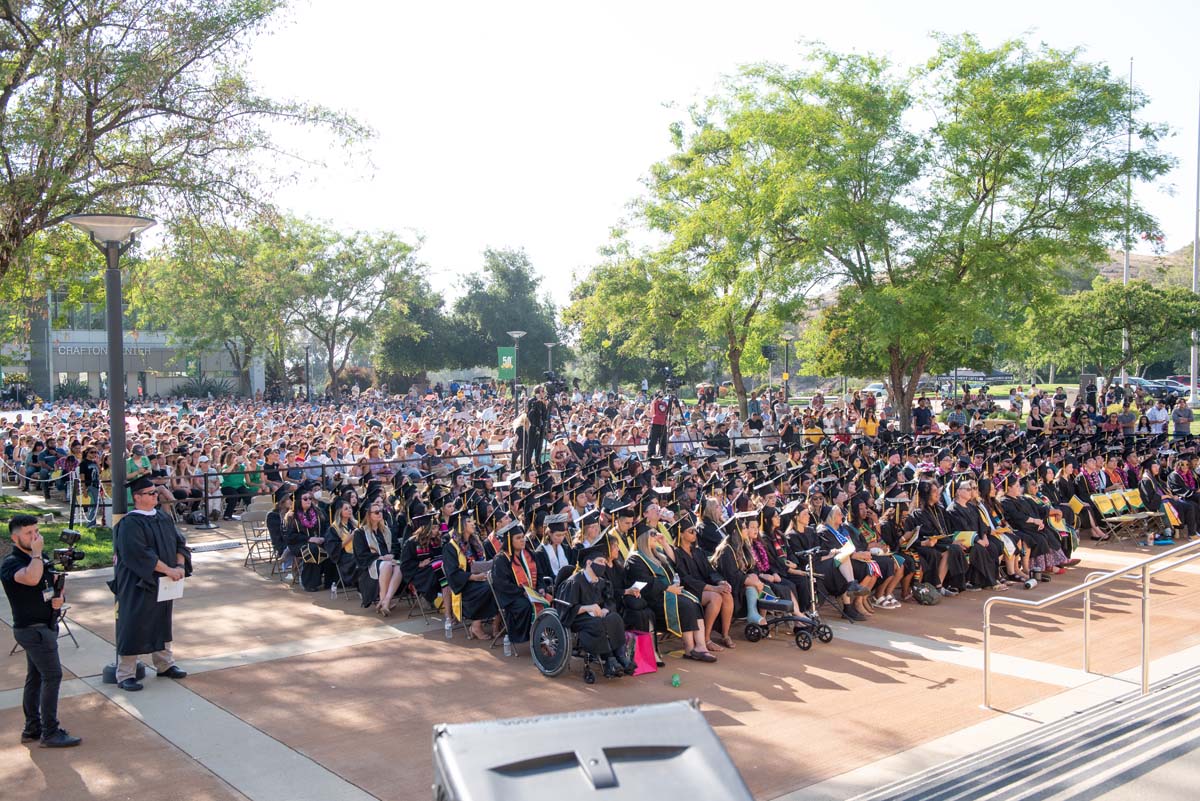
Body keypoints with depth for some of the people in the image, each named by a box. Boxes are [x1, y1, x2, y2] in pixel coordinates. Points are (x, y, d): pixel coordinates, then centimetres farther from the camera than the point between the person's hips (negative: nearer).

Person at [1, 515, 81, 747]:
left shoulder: (37, 558, 11)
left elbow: (51, 586, 23)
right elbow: (31, 579, -38)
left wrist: (59, 598, 1)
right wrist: (36, 552, -25)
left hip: (44, 626, 9)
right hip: (33, 629, -9)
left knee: (35, 678, 14)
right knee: (52, 676, -9)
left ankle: (32, 728, 22)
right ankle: (50, 733, -5)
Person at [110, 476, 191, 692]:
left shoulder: (163, 517, 7)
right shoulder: (130, 524, -17)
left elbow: (179, 542, 8)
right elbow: (139, 554, -25)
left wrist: (180, 565, -9)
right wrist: (168, 569, -24)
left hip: (163, 583, 8)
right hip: (137, 585, -7)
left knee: (162, 623, 18)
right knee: (134, 627, -1)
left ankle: (165, 664, 31)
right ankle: (125, 674, 8)